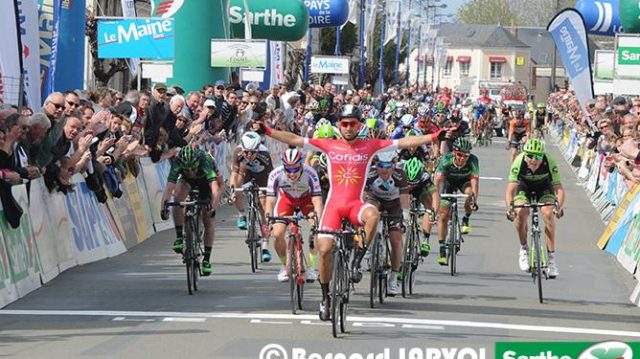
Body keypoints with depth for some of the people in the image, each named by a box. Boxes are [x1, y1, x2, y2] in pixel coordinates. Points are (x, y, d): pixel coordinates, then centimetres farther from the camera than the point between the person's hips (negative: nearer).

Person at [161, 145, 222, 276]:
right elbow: (169, 187, -45)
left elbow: (215, 187, -51)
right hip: (187, 181, 1)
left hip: (206, 181, -1)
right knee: (178, 198, -31)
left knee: (208, 220, -5)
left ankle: (207, 259, 6)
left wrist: (213, 207, -65)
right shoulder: (177, 163, -37)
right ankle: (179, 237, -18)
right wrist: (164, 206, -60)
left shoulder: (205, 160, -42)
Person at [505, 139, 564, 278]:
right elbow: (510, 189, -35)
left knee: (548, 214, -24)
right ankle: (524, 249, -1)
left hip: (544, 187, 0)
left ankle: (551, 257, -15)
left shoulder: (549, 162, -33)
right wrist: (510, 207, -52)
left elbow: (559, 188, -32)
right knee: (521, 214, -26)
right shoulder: (519, 162, -33)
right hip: (524, 186, 0)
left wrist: (559, 206, -50)